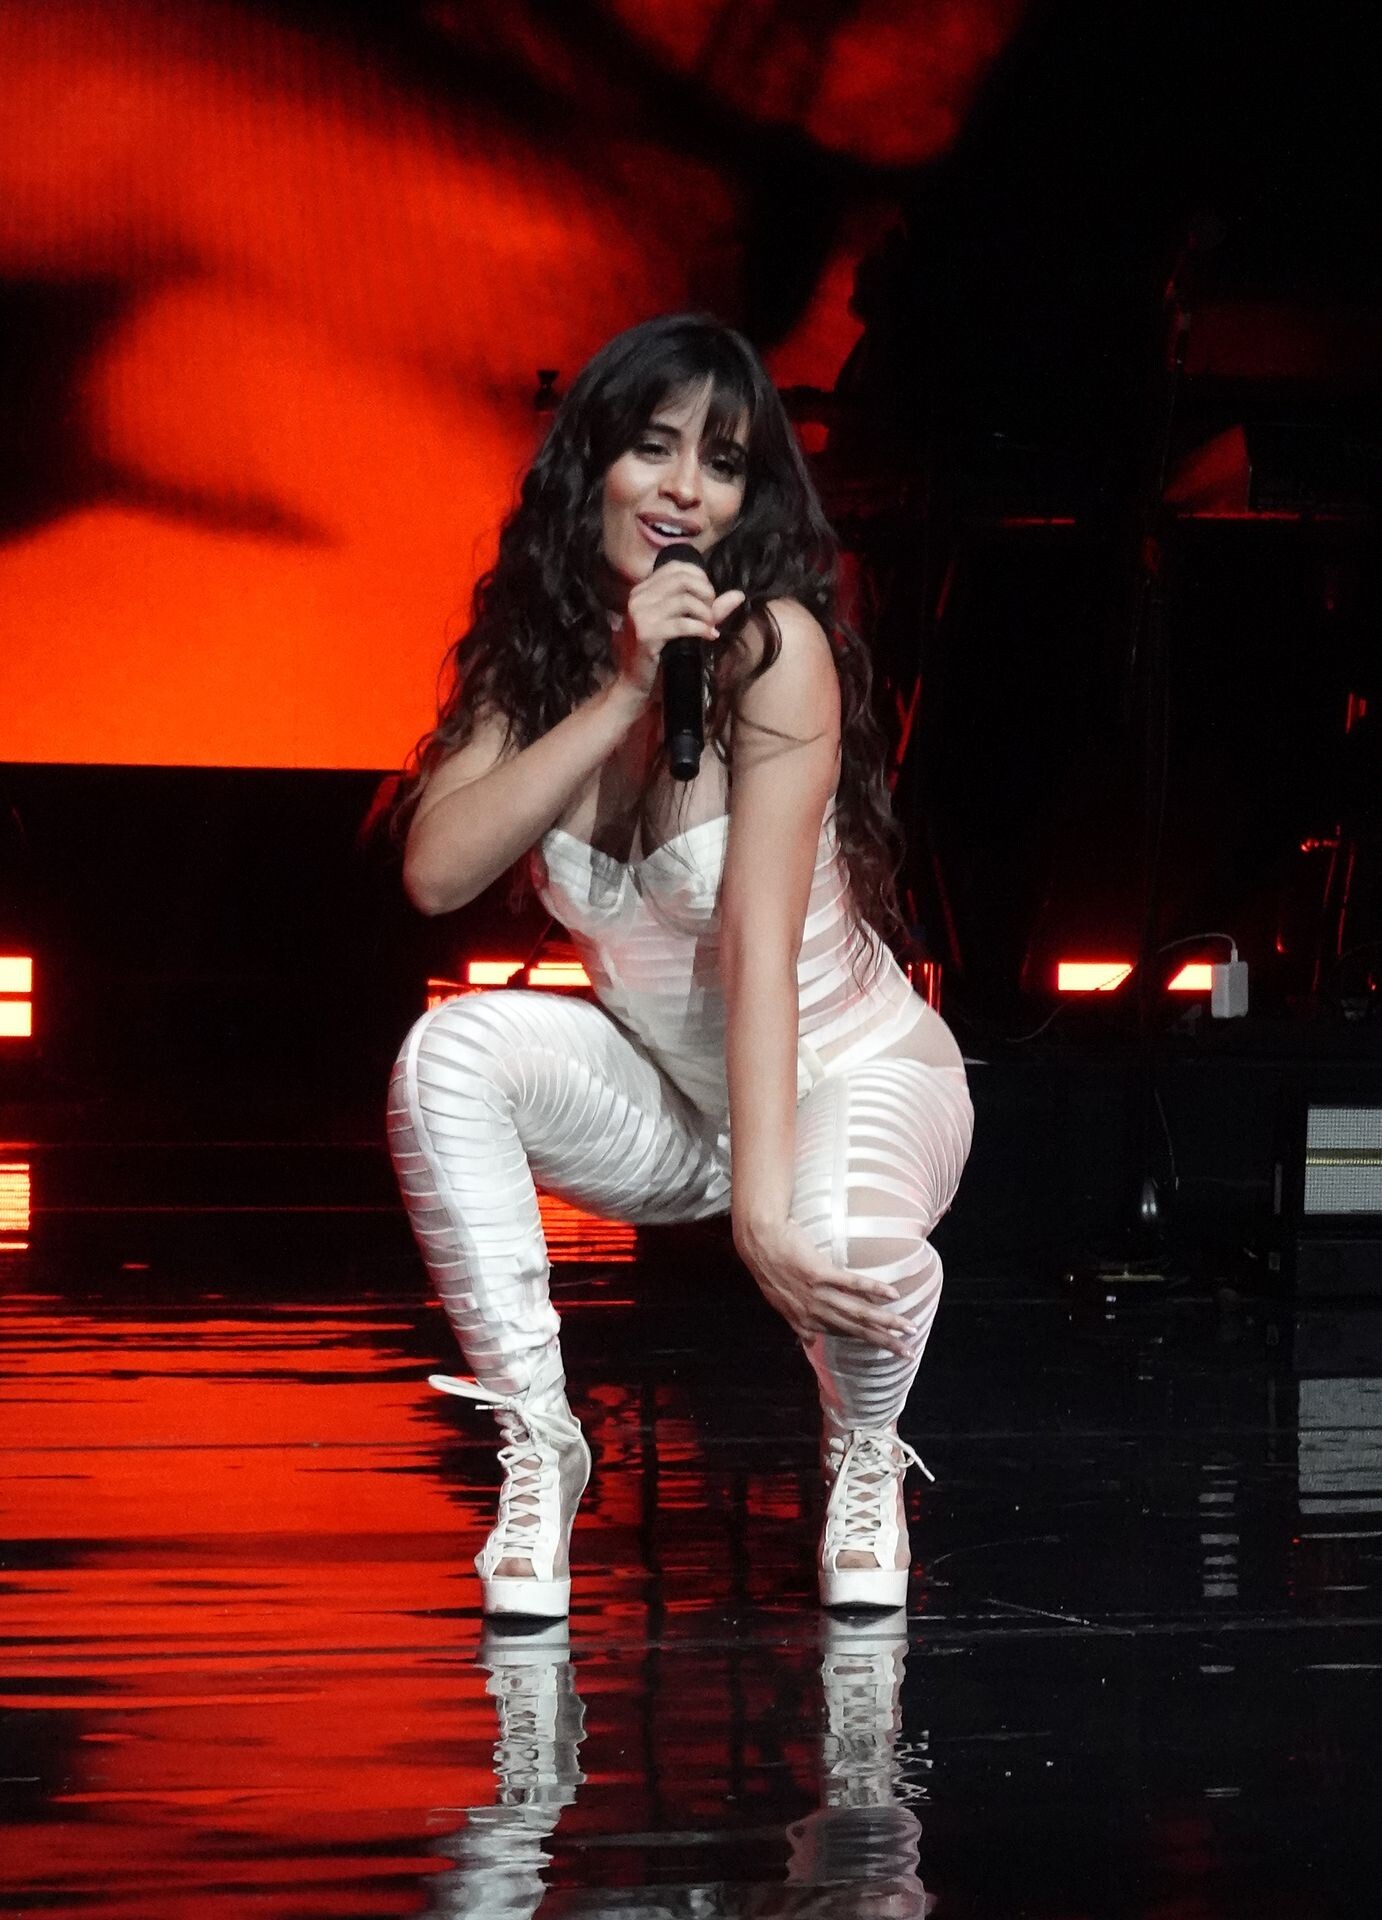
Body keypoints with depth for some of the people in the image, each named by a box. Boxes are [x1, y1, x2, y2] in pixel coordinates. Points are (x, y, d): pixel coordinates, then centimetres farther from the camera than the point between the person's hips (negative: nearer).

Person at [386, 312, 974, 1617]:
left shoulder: (775, 645, -22)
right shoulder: (535, 654, -7)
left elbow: (759, 940, -30)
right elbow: (436, 872, -23)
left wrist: (761, 1202, -37)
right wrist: (621, 691, -29)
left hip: (858, 1075, -4)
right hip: (664, 1094, 4)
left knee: (841, 1250, -37)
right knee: (451, 1049, -26)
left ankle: (864, 1461, 0)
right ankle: (537, 1446, -12)